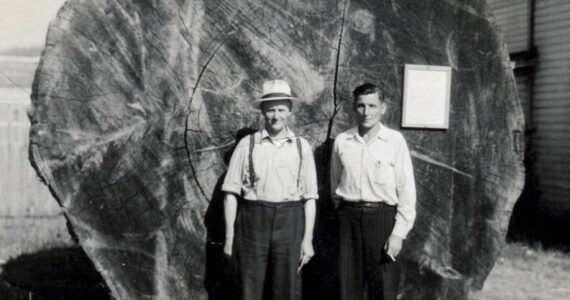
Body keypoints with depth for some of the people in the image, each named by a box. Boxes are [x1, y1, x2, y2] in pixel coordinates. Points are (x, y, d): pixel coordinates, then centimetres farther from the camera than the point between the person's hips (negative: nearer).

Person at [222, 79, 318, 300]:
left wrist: (307, 239, 3)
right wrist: (229, 236, 1)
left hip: (290, 222, 1)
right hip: (253, 220, -1)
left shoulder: (302, 147, 8)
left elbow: (310, 197, 8)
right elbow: (231, 193, 4)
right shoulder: (247, 145, 4)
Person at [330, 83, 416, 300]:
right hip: (349, 218, 2)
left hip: (382, 217, -2)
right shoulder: (341, 141, 7)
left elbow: (407, 191, -2)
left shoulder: (395, 141, -1)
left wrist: (399, 233, -8)